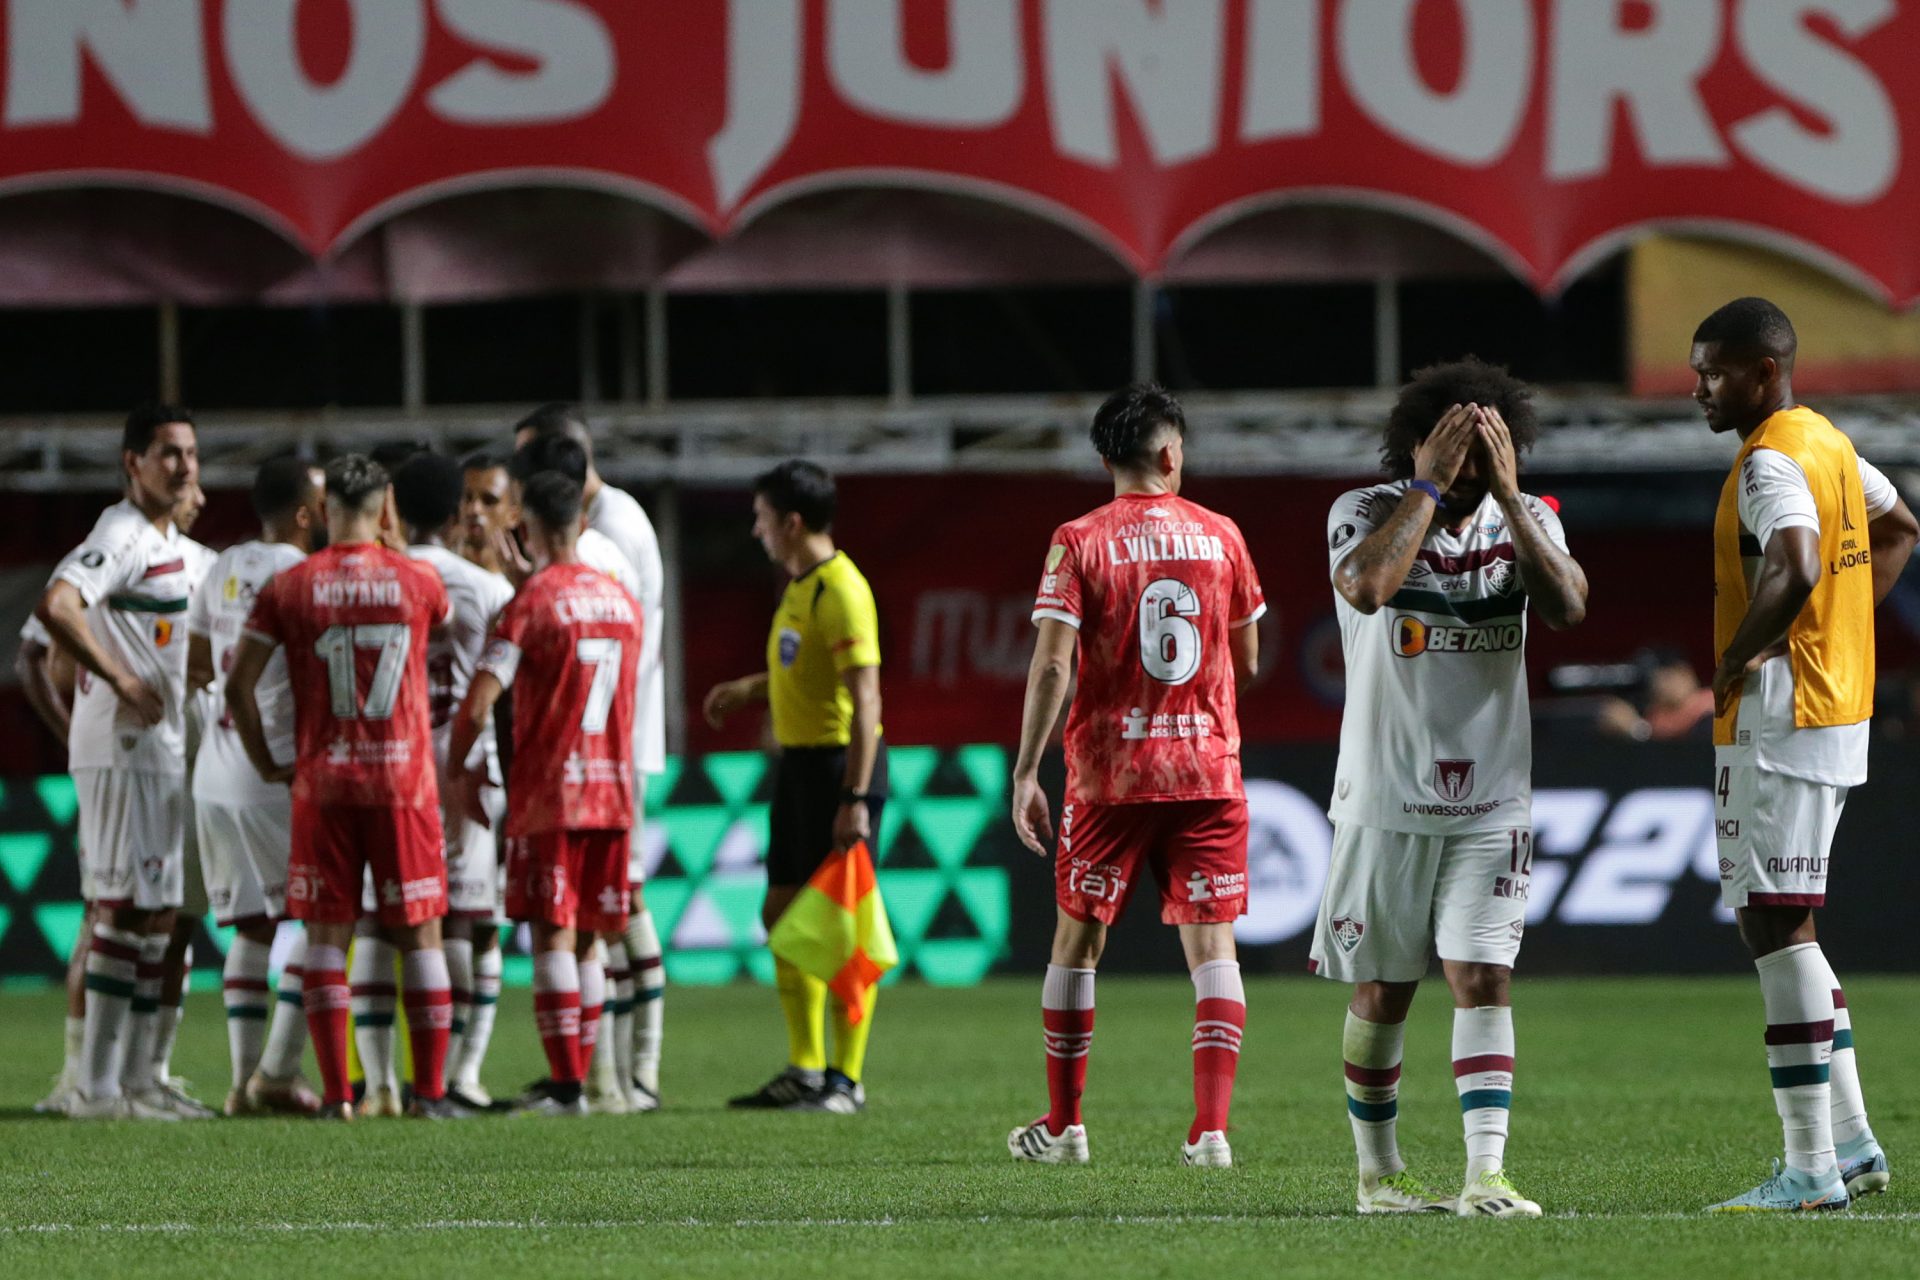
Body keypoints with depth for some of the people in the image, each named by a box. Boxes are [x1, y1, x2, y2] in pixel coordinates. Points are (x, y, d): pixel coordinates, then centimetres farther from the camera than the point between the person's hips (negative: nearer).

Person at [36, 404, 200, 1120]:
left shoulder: (170, 544, 16)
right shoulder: (121, 538, -15)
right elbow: (56, 606, -31)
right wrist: (122, 681, -23)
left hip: (161, 751, 10)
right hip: (122, 750, -10)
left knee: (153, 914, 11)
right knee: (128, 910, -10)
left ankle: (134, 1080, 16)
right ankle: (98, 1087, -8)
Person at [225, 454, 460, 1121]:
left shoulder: (289, 587, -1)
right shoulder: (418, 582, 0)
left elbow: (238, 685, -3)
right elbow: (449, 624, 24)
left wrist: (266, 764, 9)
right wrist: (394, 546, 28)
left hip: (323, 783, 0)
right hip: (404, 782, 0)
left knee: (327, 935, 4)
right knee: (420, 933, 6)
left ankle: (336, 1092, -1)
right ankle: (430, 1090, 4)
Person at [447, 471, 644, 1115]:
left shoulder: (532, 601, -9)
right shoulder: (622, 600, 11)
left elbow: (477, 706, -14)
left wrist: (456, 769, -2)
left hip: (547, 790, -6)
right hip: (613, 790, 6)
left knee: (553, 934, -6)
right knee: (587, 938, 10)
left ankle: (565, 1082, -13)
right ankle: (572, 1078, 12)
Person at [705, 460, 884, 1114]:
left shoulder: (841, 591, -17)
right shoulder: (799, 587, 13)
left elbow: (865, 699, -22)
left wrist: (855, 798, -26)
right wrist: (746, 690, 18)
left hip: (840, 762, -10)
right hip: (797, 761, 10)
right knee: (782, 914, 13)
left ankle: (846, 1079, -1)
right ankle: (805, 1070, 20)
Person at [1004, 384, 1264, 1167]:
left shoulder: (1080, 542, -4)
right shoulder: (1220, 536, 4)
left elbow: (1051, 666, -11)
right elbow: (1247, 663, 12)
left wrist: (1025, 773, -9)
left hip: (1109, 772, -1)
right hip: (1208, 770, 1)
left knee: (1077, 938, 12)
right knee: (1211, 941, 0)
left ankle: (1062, 1125, 18)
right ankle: (1210, 1128, -11)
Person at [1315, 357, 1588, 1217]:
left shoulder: (1526, 519, 3)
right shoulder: (1366, 512, -6)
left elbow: (1567, 606, -15)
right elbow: (1367, 587, -29)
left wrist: (1506, 495, -18)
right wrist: (1429, 484, -24)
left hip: (1489, 805, 2)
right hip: (1386, 798, -1)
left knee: (1482, 977, -10)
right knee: (1382, 990, 7)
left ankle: (1486, 1176, -16)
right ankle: (1378, 1172, 21)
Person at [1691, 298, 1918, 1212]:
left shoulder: (1772, 462, -16)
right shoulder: (1830, 444, 15)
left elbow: (1794, 573, -33)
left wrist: (1736, 662, -19)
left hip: (1780, 724, -10)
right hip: (1839, 710, 10)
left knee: (1776, 929, -8)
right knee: (1780, 925, 17)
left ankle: (1811, 1170, -8)